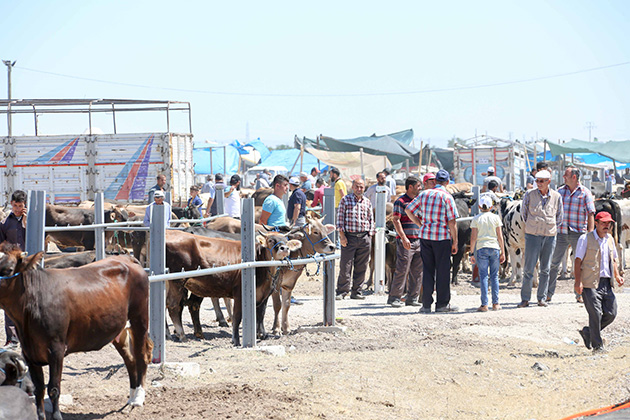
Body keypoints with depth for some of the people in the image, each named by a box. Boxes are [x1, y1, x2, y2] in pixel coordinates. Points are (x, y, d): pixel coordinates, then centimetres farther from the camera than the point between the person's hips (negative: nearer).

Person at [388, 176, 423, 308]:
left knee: (417, 271, 6)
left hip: (418, 240, 7)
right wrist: (403, 238, -21)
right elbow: (396, 220, -12)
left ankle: (412, 298, 11)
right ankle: (394, 298, -3)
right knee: (402, 270, -9)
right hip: (405, 241, -7)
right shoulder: (401, 201, -6)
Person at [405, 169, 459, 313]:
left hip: (425, 235, 4)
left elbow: (408, 210, 8)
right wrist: (455, 242, -5)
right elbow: (452, 222, -10)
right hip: (442, 237, -4)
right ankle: (442, 304, 6)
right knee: (443, 270, 4)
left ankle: (426, 305, 7)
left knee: (427, 270, 8)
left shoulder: (424, 194, 7)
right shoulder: (447, 197, -7)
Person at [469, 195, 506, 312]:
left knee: (483, 276, 0)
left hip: (481, 249, -1)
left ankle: (484, 304, -5)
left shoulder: (476, 219, 2)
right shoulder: (496, 218, 5)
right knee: (494, 276, 9)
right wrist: (503, 252, 8)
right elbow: (500, 237, 3)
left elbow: (473, 238, -2)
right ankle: (495, 303, 8)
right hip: (495, 248, 1)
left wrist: (472, 253, 4)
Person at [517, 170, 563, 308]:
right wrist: (530, 226, 10)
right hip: (532, 235, -2)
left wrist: (554, 228, 8)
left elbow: (559, 216, 14)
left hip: (550, 236, 2)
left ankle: (542, 298, 16)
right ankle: (525, 298, 3)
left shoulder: (556, 196, 3)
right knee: (529, 268, -3)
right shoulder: (529, 195, -2)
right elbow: (524, 212, 9)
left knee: (545, 269, 7)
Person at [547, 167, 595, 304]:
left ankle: (580, 294, 13)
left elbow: (591, 214, -3)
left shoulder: (585, 193, -1)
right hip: (561, 232, 3)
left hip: (578, 234, -3)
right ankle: (548, 294, 9)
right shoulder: (560, 191, 10)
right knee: (554, 263, 2)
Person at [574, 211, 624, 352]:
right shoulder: (585, 239, -4)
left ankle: (588, 332, 22)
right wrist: (578, 282, -14)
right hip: (591, 283, -6)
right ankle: (597, 345, 0)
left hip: (606, 283, 6)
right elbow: (578, 261, -7)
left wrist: (617, 275, 10)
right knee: (596, 313, -10)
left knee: (611, 313, 2)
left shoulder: (610, 239, 15)